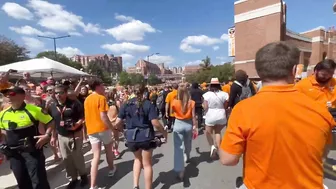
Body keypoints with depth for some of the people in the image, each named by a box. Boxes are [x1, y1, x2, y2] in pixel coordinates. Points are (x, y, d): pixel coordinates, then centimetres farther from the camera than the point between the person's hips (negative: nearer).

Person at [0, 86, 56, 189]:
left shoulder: (34, 110, -13)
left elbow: (51, 122, -7)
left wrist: (47, 135, -18)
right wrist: (9, 139, 7)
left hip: (32, 150, -5)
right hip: (13, 153, 6)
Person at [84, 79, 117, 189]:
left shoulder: (87, 99, 10)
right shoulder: (101, 98, -13)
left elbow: (87, 115, 15)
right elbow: (103, 116, -20)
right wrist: (112, 128, -14)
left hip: (91, 129, 5)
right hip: (103, 128, -5)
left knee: (96, 156, 4)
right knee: (108, 149, 21)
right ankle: (111, 169, 42)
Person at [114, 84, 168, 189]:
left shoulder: (126, 104, 0)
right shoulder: (148, 104, -7)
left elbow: (117, 123, -2)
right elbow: (155, 123, -16)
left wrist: (122, 129, 19)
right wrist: (164, 132, 1)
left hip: (131, 137, 3)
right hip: (146, 136, -3)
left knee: (138, 159, 30)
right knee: (147, 164, 16)